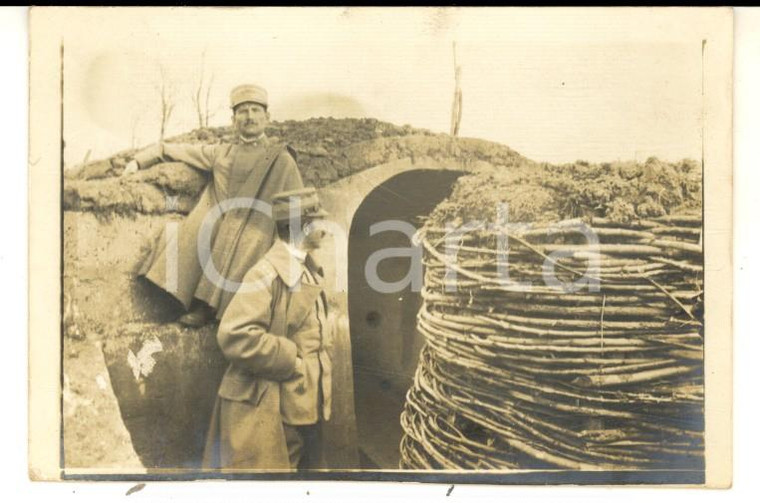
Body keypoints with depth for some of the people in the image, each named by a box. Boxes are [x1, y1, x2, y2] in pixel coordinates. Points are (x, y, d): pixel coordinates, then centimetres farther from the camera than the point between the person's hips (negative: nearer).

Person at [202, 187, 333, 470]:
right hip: (271, 415, -9)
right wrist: (291, 361, -20)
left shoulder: (308, 272, 13)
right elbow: (234, 335, -27)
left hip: (305, 409, 9)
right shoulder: (268, 274, -17)